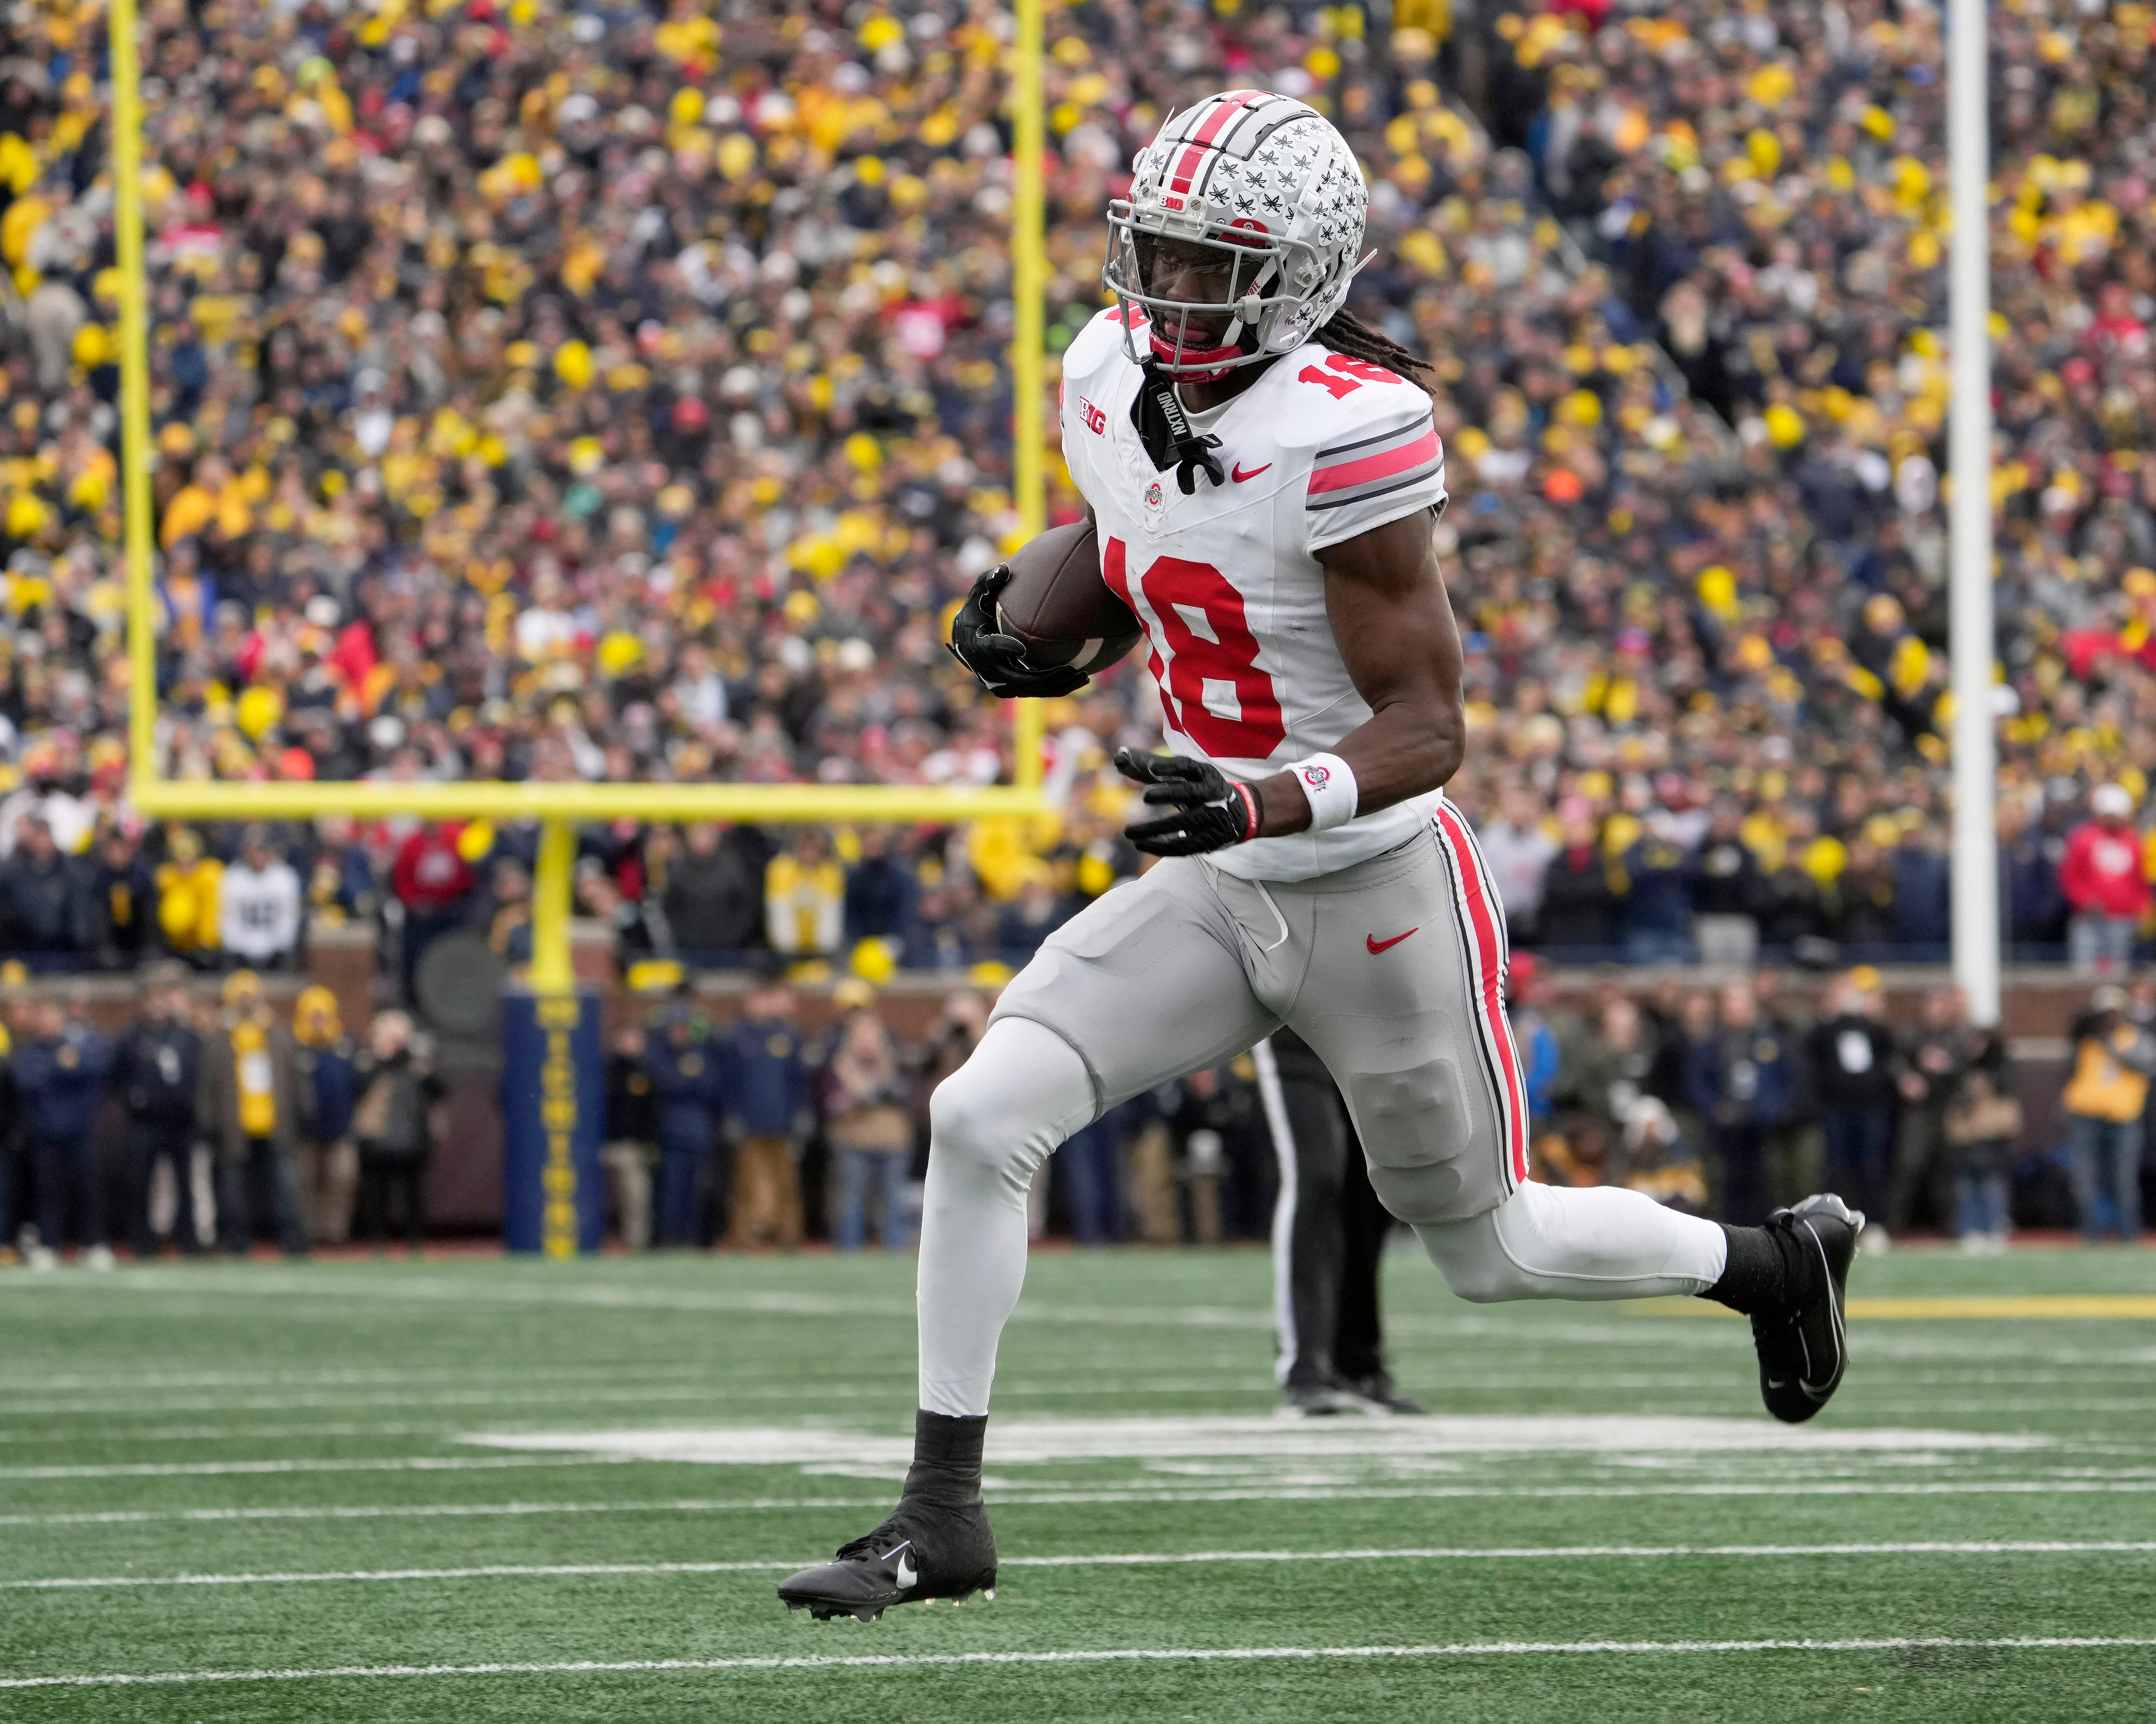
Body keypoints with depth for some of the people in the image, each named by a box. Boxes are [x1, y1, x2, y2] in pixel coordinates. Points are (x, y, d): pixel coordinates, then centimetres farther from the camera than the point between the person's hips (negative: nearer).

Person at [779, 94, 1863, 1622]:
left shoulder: (1347, 437, -27)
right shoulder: (1114, 377, -4)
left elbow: (1430, 727, -24)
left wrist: (1263, 804, -39)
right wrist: (1025, 619, 9)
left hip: (1377, 895, -6)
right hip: (1217, 898, 6)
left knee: (1488, 1247, 13)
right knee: (982, 1119, -12)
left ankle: (1780, 1260, 42)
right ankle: (942, 1516, -3)